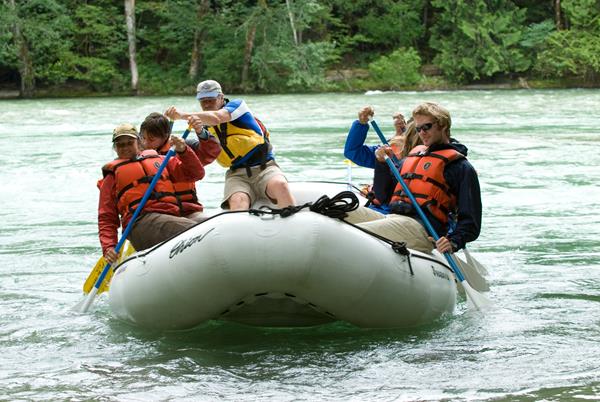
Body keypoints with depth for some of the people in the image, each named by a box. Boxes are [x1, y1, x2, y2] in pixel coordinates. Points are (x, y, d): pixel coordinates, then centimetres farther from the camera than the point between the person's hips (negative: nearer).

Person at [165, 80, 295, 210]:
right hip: (237, 174, 3)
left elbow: (216, 118, -18)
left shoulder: (237, 105, 3)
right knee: (238, 200, -32)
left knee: (280, 185, -36)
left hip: (264, 167, -3)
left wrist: (182, 115, -28)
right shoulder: (206, 126, 17)